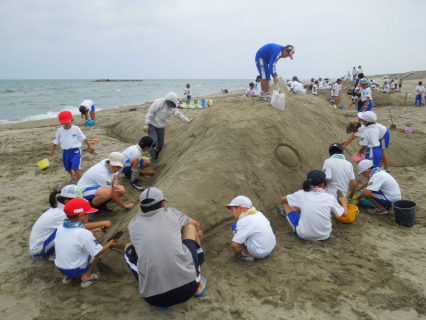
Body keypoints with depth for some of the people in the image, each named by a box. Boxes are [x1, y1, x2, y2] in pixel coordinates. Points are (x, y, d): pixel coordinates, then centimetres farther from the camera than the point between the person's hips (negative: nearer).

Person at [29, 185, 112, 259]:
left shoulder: (58, 210, -1)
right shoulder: (58, 214, -28)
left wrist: (100, 228, -7)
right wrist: (103, 223, -23)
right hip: (38, 250, -8)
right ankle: (54, 255, -6)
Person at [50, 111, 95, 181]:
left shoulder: (76, 129, -7)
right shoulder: (60, 130, 1)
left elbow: (83, 138, 1)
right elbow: (55, 141, 11)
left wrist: (89, 146, 7)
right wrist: (53, 150, 12)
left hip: (75, 150, -4)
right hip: (66, 151, 4)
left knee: (76, 168, -16)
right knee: (68, 168, 19)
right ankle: (72, 175, 50)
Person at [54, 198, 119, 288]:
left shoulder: (61, 227, -6)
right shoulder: (84, 233, -25)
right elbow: (98, 253, -16)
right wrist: (110, 244, 0)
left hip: (60, 267, 6)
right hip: (76, 270, -6)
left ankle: (68, 276, 17)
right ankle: (86, 277, 7)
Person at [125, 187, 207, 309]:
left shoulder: (134, 224, 14)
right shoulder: (170, 213, 11)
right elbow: (197, 225, 32)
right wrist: (198, 235, 58)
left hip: (153, 297, 0)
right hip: (188, 287, 0)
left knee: (129, 248, 26)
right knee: (190, 227, 22)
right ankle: (197, 284, 22)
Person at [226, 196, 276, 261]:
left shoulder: (243, 221, -21)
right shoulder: (258, 213, 2)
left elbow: (234, 245, -24)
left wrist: (236, 254, -2)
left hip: (259, 253, -8)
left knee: (235, 227, -10)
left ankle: (247, 254, -1)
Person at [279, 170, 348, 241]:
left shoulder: (301, 194, -11)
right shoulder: (330, 198, -11)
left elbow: (283, 199, 5)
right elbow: (344, 214, 4)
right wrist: (344, 202, 25)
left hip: (303, 235, -2)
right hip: (324, 236, 2)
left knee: (286, 203, 16)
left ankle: (286, 212, 48)